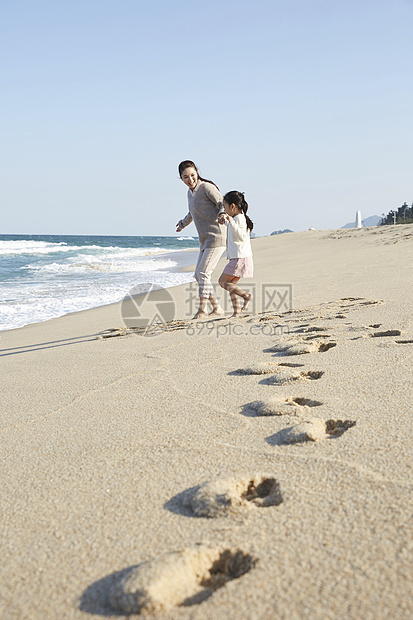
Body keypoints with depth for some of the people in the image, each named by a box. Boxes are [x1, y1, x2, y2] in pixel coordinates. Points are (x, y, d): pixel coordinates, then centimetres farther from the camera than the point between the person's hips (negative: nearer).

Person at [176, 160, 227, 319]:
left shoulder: (207, 187, -10)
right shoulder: (191, 192, 14)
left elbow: (224, 204, -14)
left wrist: (222, 214, -37)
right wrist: (183, 223, 52)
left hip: (217, 237, -9)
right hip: (205, 240, 9)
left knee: (202, 273, -13)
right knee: (199, 275, 6)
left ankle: (202, 310, -6)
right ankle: (217, 308, 11)